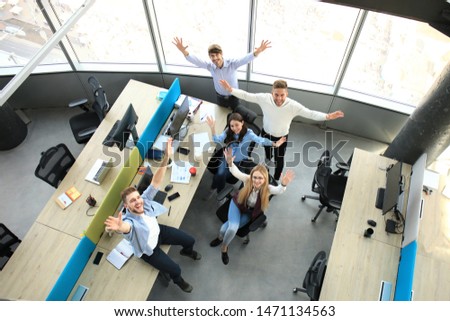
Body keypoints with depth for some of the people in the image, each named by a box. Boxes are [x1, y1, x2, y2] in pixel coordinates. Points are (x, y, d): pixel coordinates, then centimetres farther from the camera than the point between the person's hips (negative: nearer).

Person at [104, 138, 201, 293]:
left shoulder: (145, 199, -25)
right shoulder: (129, 221, -41)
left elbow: (156, 182, -34)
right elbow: (126, 227, -67)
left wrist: (166, 158, -47)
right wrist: (119, 227, -93)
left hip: (158, 231, 5)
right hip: (148, 249, -5)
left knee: (190, 240, 7)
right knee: (175, 269, -9)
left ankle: (187, 251, 46)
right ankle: (178, 280, 30)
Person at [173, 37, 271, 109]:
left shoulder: (232, 63, -28)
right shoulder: (210, 66, -20)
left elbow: (245, 59, -42)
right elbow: (196, 60, -27)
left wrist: (257, 52, -63)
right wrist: (184, 51, -46)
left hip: (234, 96, -2)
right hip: (220, 96, 2)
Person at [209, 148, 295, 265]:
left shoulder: (267, 188, -31)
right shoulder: (248, 180, -28)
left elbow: (279, 190, -49)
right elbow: (235, 172, -33)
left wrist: (284, 184, -73)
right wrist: (230, 163, -55)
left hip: (249, 213, 0)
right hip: (237, 205, 0)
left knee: (232, 226, -17)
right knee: (233, 227, -22)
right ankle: (224, 248, 13)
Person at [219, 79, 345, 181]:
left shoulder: (293, 105, -33)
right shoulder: (264, 98, -31)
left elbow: (311, 113, -30)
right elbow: (246, 95, -24)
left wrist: (328, 116, -44)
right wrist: (230, 89, -33)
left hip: (281, 137, -2)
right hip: (266, 133, 2)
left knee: (279, 160, 16)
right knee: (267, 149, 35)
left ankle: (276, 180, 47)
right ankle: (268, 158, 74)